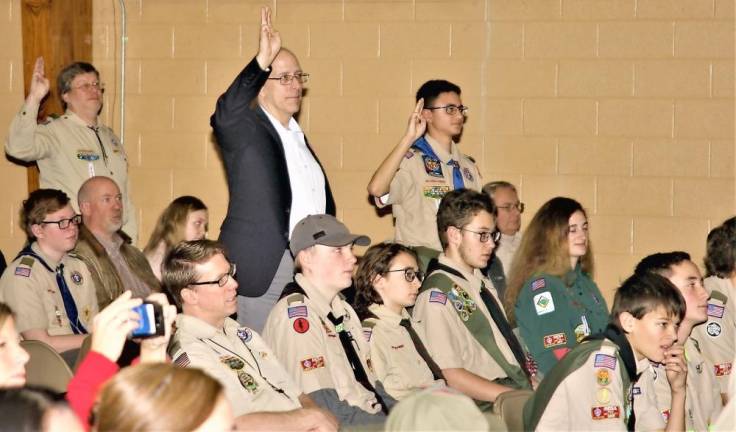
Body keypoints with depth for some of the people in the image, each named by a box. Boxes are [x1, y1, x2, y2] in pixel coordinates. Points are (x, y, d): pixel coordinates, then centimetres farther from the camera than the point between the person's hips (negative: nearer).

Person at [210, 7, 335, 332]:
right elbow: (224, 117, -29)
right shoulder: (245, 129, -4)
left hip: (310, 265, 7)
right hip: (262, 267, -7)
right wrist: (262, 62, -39)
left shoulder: (296, 134, 20)